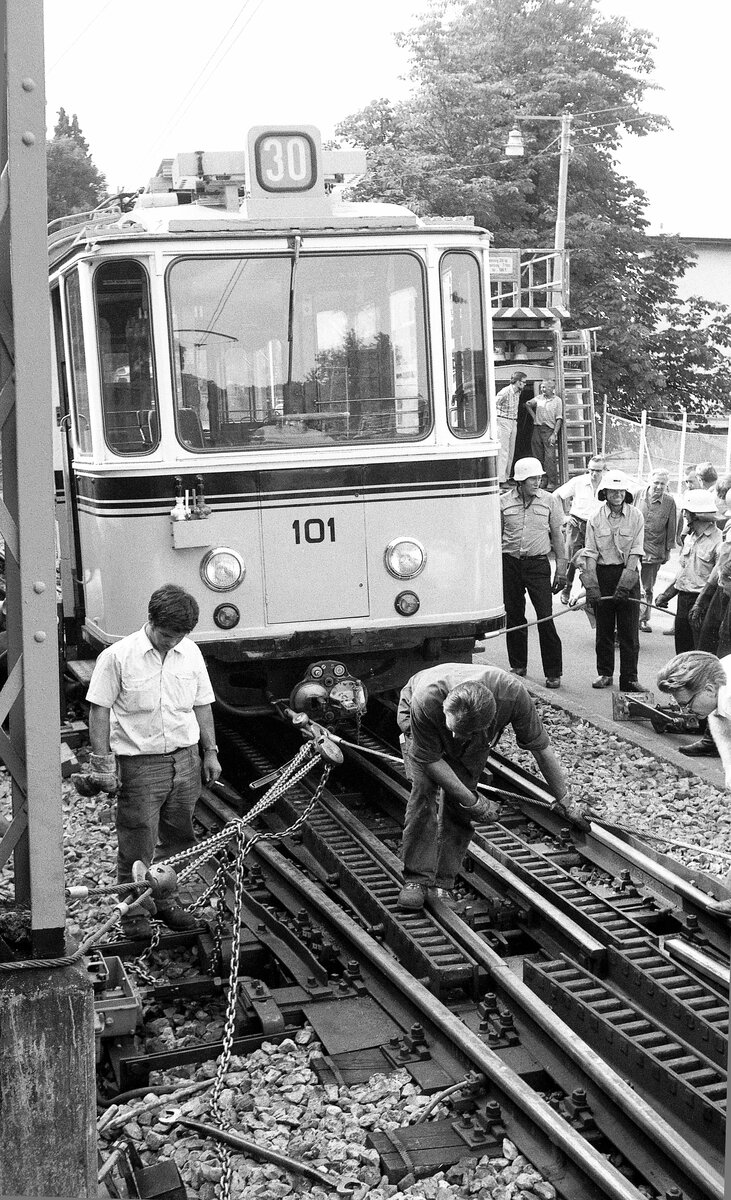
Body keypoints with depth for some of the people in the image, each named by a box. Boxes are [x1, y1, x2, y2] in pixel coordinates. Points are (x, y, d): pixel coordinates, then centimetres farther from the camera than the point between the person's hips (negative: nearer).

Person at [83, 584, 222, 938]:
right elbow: (100, 710, -7)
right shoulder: (118, 656, -11)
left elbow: (201, 706, 13)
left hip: (185, 759, 4)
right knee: (137, 842, 0)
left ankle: (167, 899, 29)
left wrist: (210, 751, 13)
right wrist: (103, 762, -10)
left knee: (177, 837, 12)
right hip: (140, 762, -4)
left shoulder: (191, 653, 3)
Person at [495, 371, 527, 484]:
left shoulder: (518, 392, 10)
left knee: (511, 451, 9)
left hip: (513, 423, 9)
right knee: (503, 451, -9)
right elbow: (492, 405, -20)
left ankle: (507, 477, 15)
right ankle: (501, 480, -9)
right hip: (503, 422, -9)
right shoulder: (505, 392, -18)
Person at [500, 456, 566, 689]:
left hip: (538, 564, -1)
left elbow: (557, 536, 6)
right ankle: (518, 665, 23)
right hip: (510, 563, 1)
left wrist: (561, 568, 2)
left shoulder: (549, 501, 1)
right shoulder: (504, 502, 1)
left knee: (545, 617, -7)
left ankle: (553, 672, -2)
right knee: (514, 616, 8)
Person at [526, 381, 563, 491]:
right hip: (537, 429, 5)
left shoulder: (557, 400, -2)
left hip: (549, 429, -5)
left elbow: (559, 419, -5)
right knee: (537, 456, 6)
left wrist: (554, 434, -14)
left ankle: (551, 482, -12)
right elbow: (527, 404, 29)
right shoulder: (538, 398, 10)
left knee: (550, 457, -12)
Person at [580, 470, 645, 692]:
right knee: (604, 628, 8)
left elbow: (636, 552, -5)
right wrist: (591, 583, -13)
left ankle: (629, 679, 2)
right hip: (602, 573, 1)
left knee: (629, 630, -2)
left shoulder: (636, 517, -1)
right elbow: (591, 553, -3)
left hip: (628, 574, -1)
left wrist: (625, 583, -14)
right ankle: (604, 673, 21)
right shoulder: (595, 519, 0)